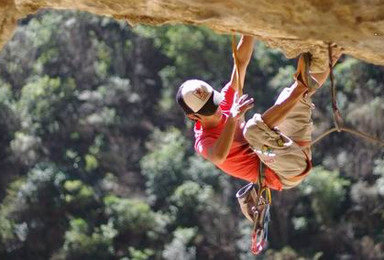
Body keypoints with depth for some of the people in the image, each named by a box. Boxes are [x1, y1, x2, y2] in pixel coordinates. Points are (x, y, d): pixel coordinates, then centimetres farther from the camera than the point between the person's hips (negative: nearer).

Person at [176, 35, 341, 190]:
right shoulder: (203, 141, -9)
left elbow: (241, 61, 5)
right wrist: (232, 118, -44)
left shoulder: (224, 103, 12)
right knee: (253, 128, -32)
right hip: (288, 174, -8)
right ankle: (302, 85, -27)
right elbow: (218, 156, -35)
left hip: (297, 154, 8)